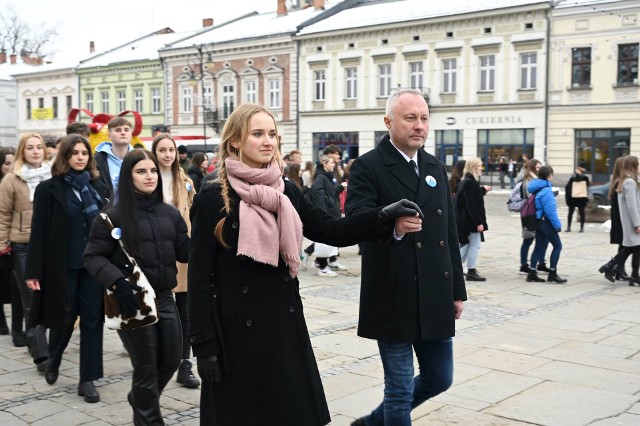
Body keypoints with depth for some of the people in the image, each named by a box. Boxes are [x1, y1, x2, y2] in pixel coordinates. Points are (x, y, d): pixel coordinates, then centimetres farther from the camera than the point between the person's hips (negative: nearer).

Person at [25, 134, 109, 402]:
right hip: (63, 266, -2)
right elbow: (39, 232, -6)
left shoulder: (99, 189, 8)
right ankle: (53, 361, 38)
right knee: (64, 317, 8)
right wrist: (33, 271, -9)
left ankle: (87, 379, 11)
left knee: (92, 319, 2)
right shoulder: (49, 189, -2)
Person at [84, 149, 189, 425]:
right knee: (146, 367, 5)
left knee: (171, 360, 15)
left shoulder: (170, 213, 7)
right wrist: (117, 282, -21)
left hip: (164, 297, 5)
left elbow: (185, 252, 8)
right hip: (133, 300, -5)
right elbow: (93, 257, -7)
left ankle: (140, 399, 44)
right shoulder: (112, 215, -6)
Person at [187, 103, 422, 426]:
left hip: (285, 323, 5)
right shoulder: (212, 200, -9)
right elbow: (199, 276, -9)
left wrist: (384, 217, -11)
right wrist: (204, 343, -12)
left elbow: (331, 232, 3)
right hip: (237, 330, -4)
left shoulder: (287, 193, 5)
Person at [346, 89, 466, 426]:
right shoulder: (368, 166, -8)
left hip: (436, 297, 7)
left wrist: (457, 289, 14)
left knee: (439, 378, 16)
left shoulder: (436, 167, 13)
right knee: (400, 388, 4)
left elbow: (449, 233, 15)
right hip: (394, 298, -7)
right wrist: (392, 226, -43)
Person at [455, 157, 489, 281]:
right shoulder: (470, 183, -19)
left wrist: (483, 190, 32)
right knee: (474, 245, -1)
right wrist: (479, 222, -23)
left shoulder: (466, 181, 12)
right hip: (471, 221, -10)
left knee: (466, 245, 16)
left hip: (465, 220, 10)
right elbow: (471, 205, -22)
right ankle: (471, 272, 6)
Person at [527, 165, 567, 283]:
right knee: (557, 246, 1)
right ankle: (552, 274, 3)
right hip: (546, 221, -9)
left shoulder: (537, 188, 9)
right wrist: (557, 225, -15)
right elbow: (550, 210, -21)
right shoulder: (546, 190, -19)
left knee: (539, 247, 12)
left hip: (538, 221, 9)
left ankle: (532, 273, 14)